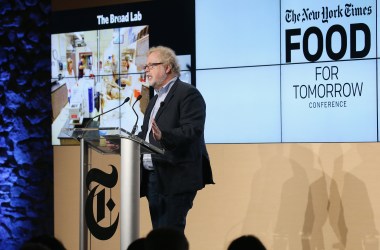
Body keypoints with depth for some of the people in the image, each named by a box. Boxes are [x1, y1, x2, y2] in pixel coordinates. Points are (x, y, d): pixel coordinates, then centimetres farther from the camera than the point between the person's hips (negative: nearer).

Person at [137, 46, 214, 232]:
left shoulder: (188, 94, -7)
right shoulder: (155, 100, 24)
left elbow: (192, 131, -19)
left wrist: (163, 136, -34)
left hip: (176, 179, -9)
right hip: (152, 178, 9)